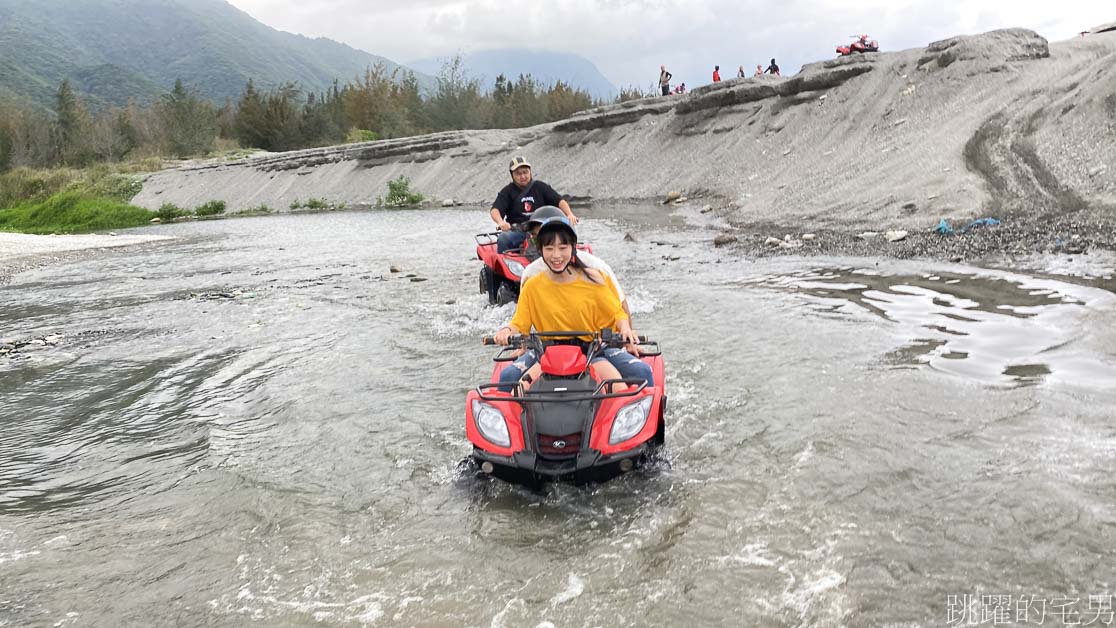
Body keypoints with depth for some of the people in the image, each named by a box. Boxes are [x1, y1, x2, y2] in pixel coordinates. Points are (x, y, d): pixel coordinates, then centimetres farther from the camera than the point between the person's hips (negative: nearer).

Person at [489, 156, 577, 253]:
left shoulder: (540, 187, 12)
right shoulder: (508, 191, 7)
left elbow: (559, 201, 5)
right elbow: (495, 210, -6)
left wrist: (570, 215, -15)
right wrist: (501, 222, -30)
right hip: (517, 230, -1)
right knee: (503, 239, -32)